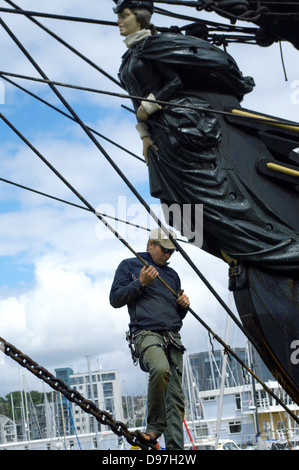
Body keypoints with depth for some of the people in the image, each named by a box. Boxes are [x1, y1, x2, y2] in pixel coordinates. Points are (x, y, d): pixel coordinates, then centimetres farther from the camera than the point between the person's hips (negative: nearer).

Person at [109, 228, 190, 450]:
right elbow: (115, 299, 3)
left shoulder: (172, 274, 27)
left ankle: (175, 446, -7)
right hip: (146, 333, -6)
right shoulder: (129, 266, 12)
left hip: (173, 338, 6)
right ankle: (155, 427, -20)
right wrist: (140, 283, -8)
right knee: (160, 369, -35)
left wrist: (184, 305, 7)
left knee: (176, 396, -5)